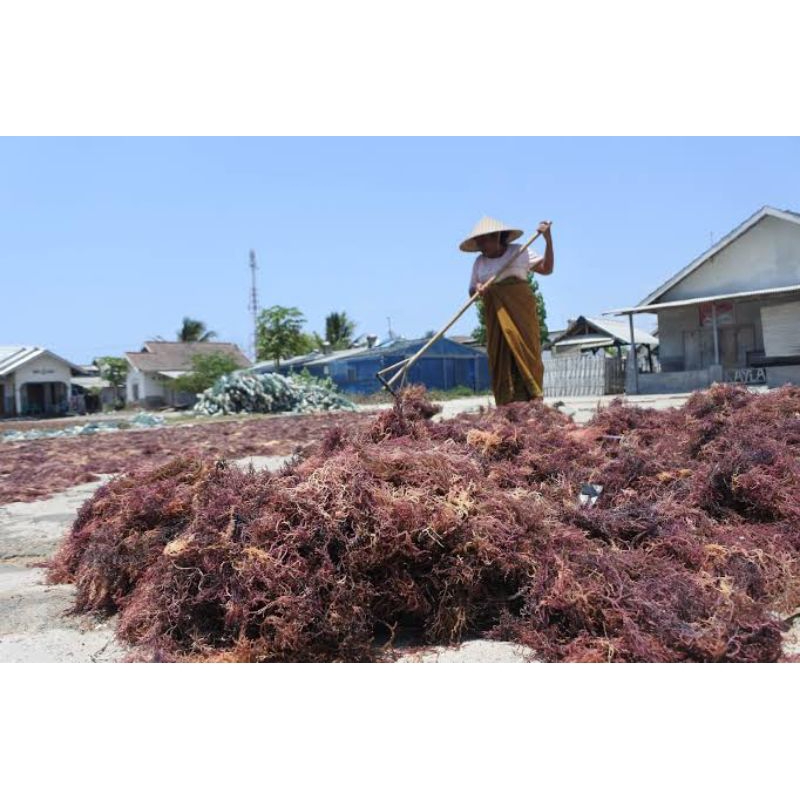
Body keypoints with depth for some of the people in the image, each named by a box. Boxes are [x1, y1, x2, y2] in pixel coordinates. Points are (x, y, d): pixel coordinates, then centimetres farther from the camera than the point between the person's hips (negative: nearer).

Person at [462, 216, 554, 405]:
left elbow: (546, 268, 1)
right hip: (496, 317, 3)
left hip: (521, 311, -3)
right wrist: (477, 289, -11)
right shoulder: (479, 262, 12)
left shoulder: (519, 252, 4)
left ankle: (534, 402, -7)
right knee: (500, 359, -4)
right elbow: (471, 291, 12)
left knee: (526, 353, -9)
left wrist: (548, 240, -9)